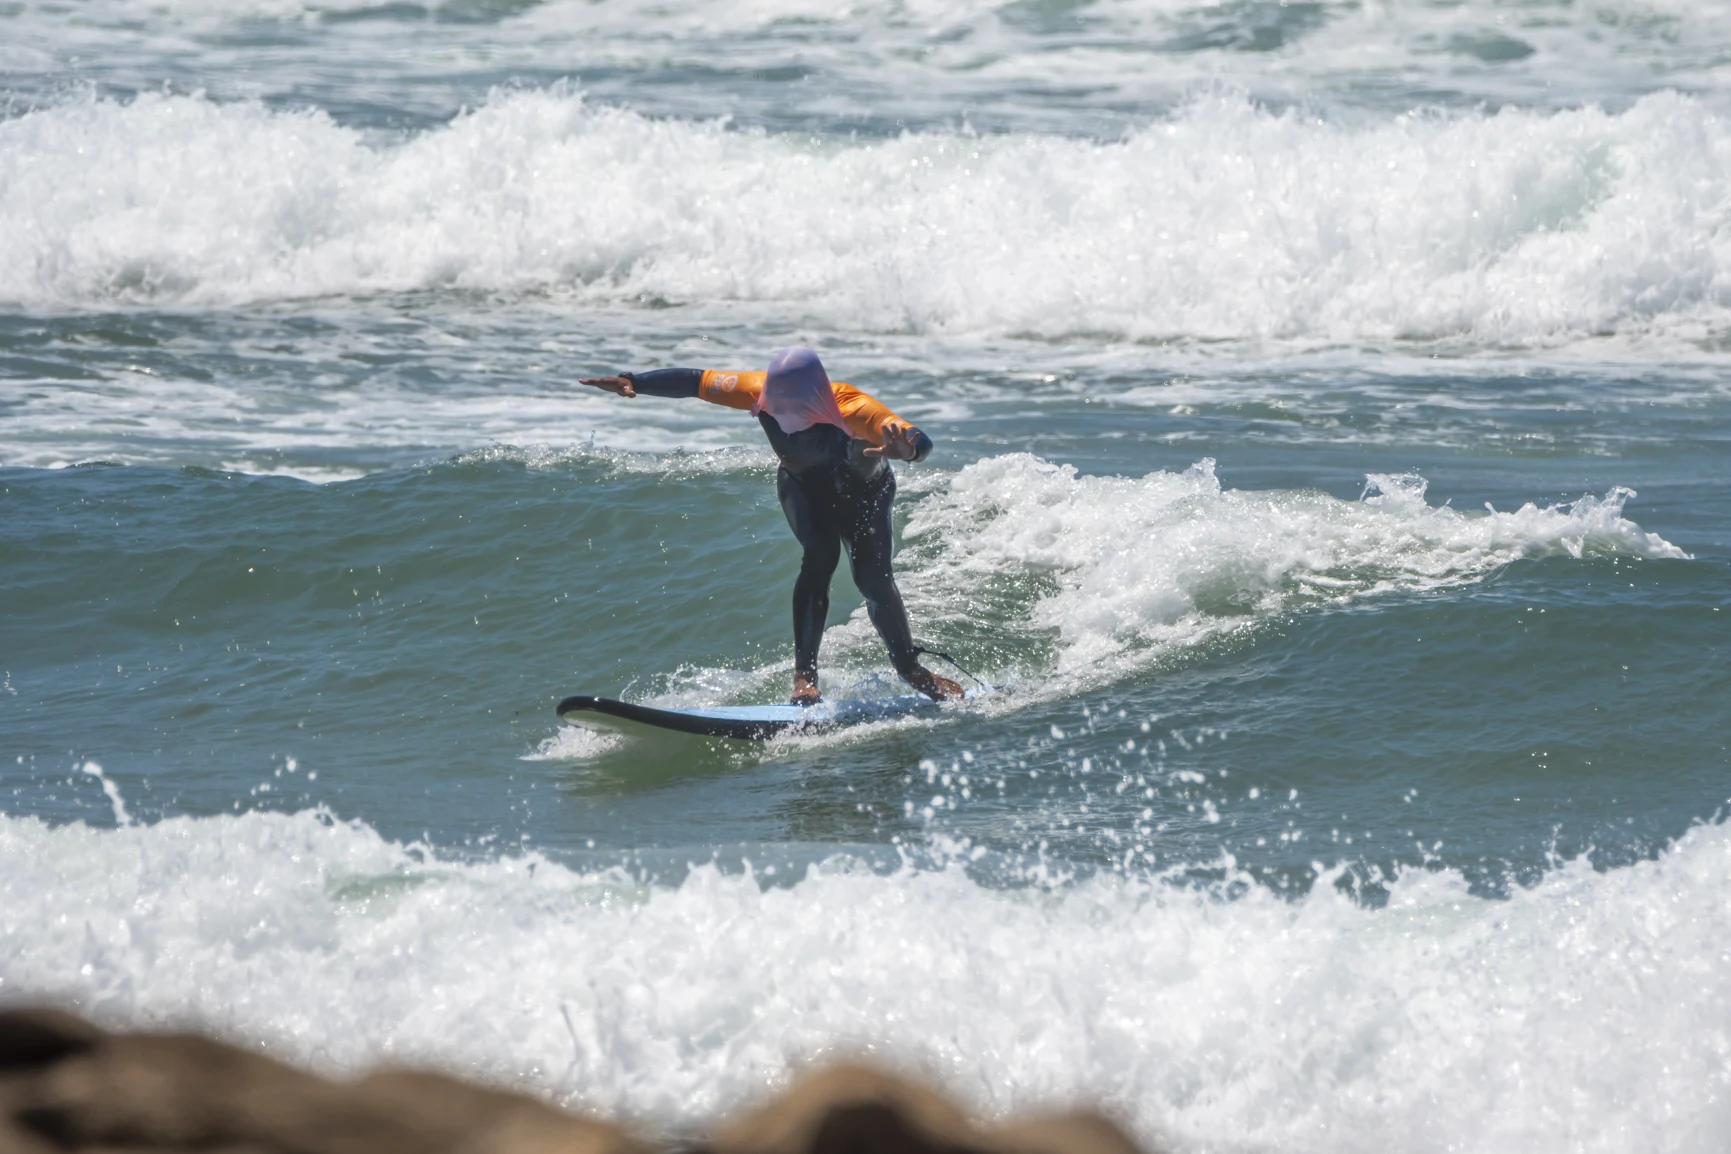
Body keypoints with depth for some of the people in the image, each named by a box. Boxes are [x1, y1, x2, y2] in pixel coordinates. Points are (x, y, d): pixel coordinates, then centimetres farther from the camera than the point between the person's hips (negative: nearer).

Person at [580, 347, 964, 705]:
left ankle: (910, 669, 13)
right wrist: (634, 382, -32)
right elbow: (696, 381, -23)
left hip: (864, 488, -2)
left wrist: (906, 448, -79)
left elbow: (921, 442, -56)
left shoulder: (850, 409, -44)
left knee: (873, 577, -13)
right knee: (821, 558, -25)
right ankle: (805, 675, -25)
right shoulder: (761, 392, -34)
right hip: (804, 486, 2)